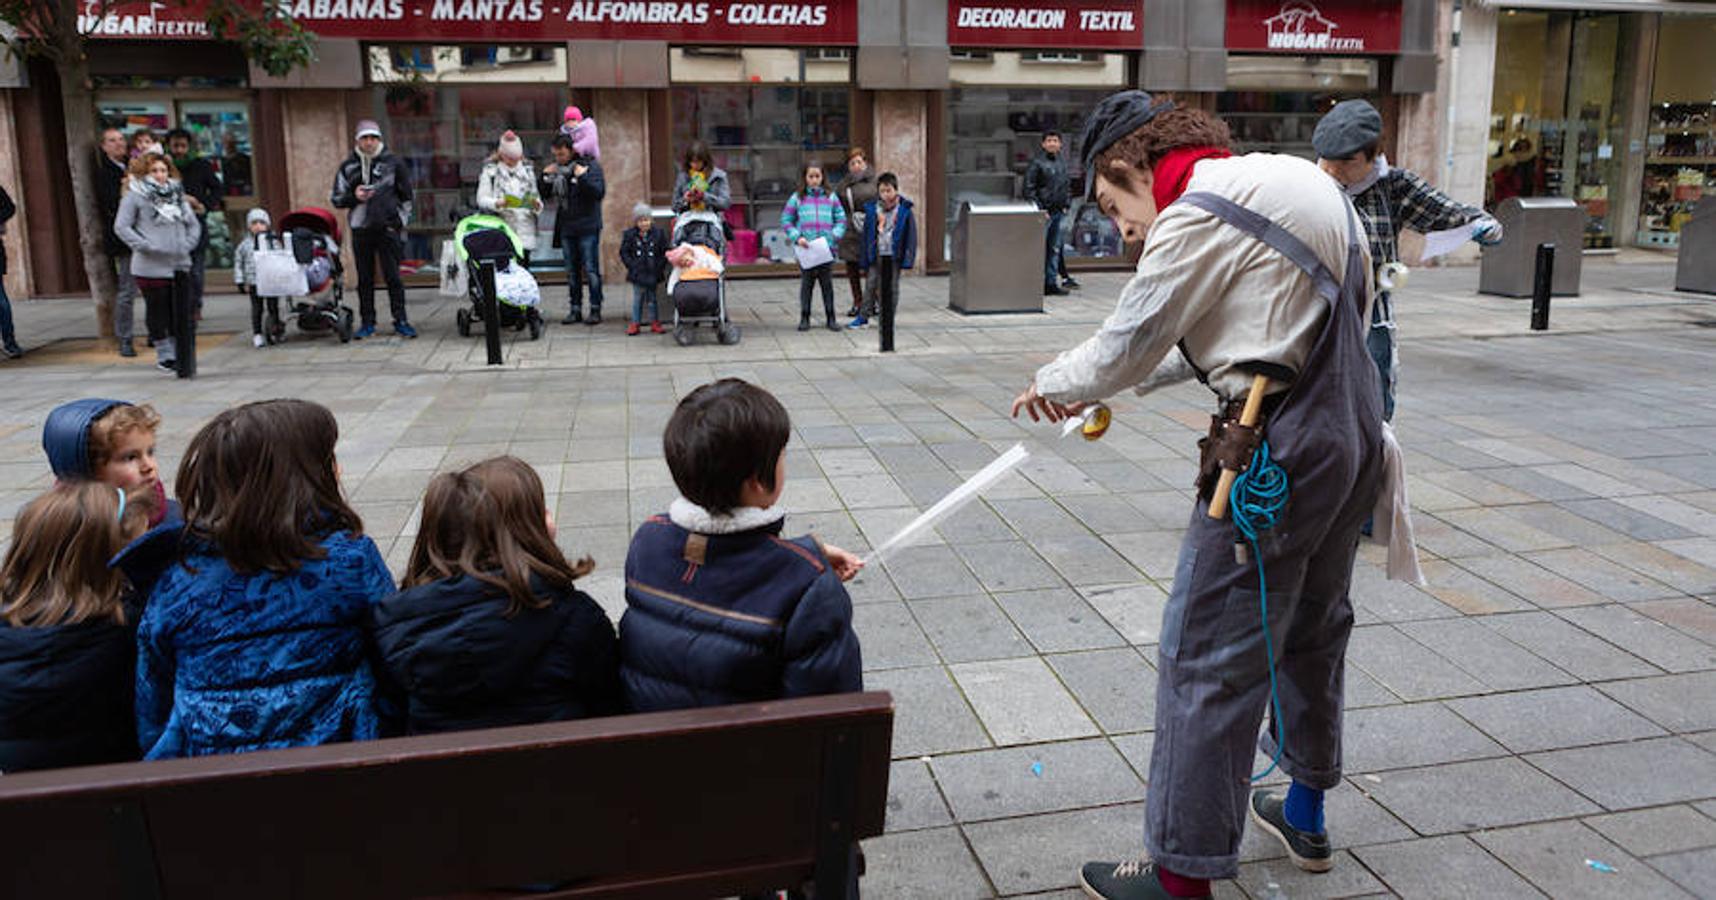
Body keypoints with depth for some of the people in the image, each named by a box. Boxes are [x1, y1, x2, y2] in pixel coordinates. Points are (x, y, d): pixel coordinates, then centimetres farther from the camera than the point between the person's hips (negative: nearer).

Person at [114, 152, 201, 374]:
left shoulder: (177, 194, 13)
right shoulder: (134, 196, -2)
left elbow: (194, 224, 18)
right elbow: (121, 226, -7)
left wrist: (187, 244, 3)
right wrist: (145, 246, -14)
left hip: (180, 264, 4)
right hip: (151, 267, -4)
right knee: (157, 311, 2)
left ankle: (178, 353, 18)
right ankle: (164, 355, 10)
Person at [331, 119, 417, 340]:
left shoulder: (393, 163, 4)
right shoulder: (348, 167, 9)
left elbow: (407, 195, 10)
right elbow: (336, 199, 12)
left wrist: (401, 221, 2)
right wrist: (354, 197, -7)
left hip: (388, 228, -2)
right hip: (360, 229, 2)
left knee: (393, 276, -3)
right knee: (365, 278, 6)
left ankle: (400, 321, 3)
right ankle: (367, 322, 12)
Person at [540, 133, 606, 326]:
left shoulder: (590, 165, -7)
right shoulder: (555, 168, 10)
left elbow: (599, 192, -16)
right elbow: (545, 194, 13)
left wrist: (583, 177, -25)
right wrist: (545, 177, -3)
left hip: (587, 228, -6)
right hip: (566, 228, 6)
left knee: (591, 269, -4)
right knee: (572, 271, 10)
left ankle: (595, 309, 3)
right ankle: (575, 309, 17)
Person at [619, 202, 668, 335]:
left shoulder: (658, 233, -1)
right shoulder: (630, 235, -1)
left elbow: (665, 253, 3)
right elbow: (624, 252, 3)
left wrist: (659, 266, -7)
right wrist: (632, 265, -8)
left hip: (653, 273, 0)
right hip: (637, 274, 0)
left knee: (652, 299, 8)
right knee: (637, 298, 5)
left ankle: (655, 322, 17)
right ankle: (635, 323, 11)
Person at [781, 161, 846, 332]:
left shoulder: (831, 197, 8)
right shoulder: (797, 198, 4)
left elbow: (841, 220, 8)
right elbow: (786, 221, 5)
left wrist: (834, 235, -8)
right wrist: (797, 237, -9)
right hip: (805, 249, -1)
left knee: (827, 283, 5)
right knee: (806, 283, 5)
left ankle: (830, 318, 11)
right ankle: (804, 318, 12)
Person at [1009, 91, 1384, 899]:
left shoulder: (1195, 219, -15)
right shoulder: (1291, 178, 13)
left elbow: (1126, 347, -7)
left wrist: (1052, 385, 13)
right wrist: (1105, 381, 19)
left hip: (1277, 450, -10)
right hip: (1356, 427, 10)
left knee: (1208, 662, 0)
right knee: (1313, 625, 25)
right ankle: (1306, 812, 43)